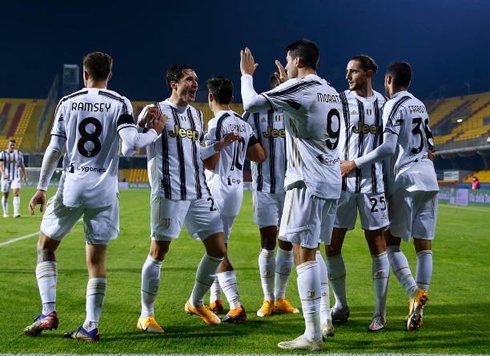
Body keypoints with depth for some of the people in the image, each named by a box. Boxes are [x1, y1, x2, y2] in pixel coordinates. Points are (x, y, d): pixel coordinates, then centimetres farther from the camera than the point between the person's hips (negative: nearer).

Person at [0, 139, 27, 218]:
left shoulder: (19, 154, 5)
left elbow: (22, 165, 15)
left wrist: (24, 174, 15)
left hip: (16, 177, 0)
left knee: (16, 193, -17)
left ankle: (16, 212, -23)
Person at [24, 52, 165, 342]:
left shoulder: (67, 103, 5)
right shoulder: (120, 104, 0)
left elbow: (54, 150, 4)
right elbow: (130, 143, -13)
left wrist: (42, 189, 9)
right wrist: (154, 132, 5)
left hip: (71, 187, 0)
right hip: (104, 191, 0)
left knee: (46, 247, 17)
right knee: (97, 260, 6)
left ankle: (49, 312, 7)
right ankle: (91, 326, 4)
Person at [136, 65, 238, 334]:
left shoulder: (197, 115, 20)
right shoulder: (156, 110, 0)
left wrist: (220, 145, 18)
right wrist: (145, 123, -19)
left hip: (199, 193, 7)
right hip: (169, 192, -7)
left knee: (218, 250, 5)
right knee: (159, 251, -5)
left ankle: (196, 303, 25)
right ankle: (146, 315, 9)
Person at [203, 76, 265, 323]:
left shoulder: (216, 123, -13)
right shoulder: (243, 124, 11)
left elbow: (210, 162, -18)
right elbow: (260, 156, 11)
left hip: (219, 190, -8)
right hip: (237, 189, 8)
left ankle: (236, 308, -10)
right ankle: (215, 301, 26)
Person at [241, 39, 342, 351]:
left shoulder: (299, 88, -9)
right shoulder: (332, 92, 17)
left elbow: (251, 104, -10)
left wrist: (246, 75, 9)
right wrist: (286, 82, 41)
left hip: (308, 184, -9)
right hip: (332, 184, 9)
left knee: (303, 254, -7)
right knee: (311, 252, 18)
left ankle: (313, 336, -7)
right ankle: (325, 319, 20)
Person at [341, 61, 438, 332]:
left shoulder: (394, 105, -6)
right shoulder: (420, 105, 18)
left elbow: (388, 147, -16)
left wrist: (354, 164, -14)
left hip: (405, 179, -7)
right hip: (429, 178, 7)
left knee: (391, 243, 2)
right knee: (424, 245, 3)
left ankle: (414, 291, -18)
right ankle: (417, 312, 3)